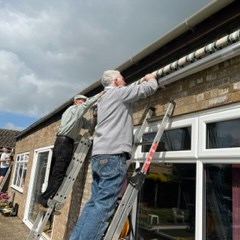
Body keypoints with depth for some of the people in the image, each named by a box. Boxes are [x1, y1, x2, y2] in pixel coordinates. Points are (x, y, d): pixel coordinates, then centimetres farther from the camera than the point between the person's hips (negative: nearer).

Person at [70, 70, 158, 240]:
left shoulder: (104, 97, 28)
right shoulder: (119, 93, 2)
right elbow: (150, 89, 4)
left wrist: (143, 82, 44)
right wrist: (151, 79, 26)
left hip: (100, 155, 9)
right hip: (113, 155, -9)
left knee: (94, 203, 9)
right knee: (103, 206, -10)